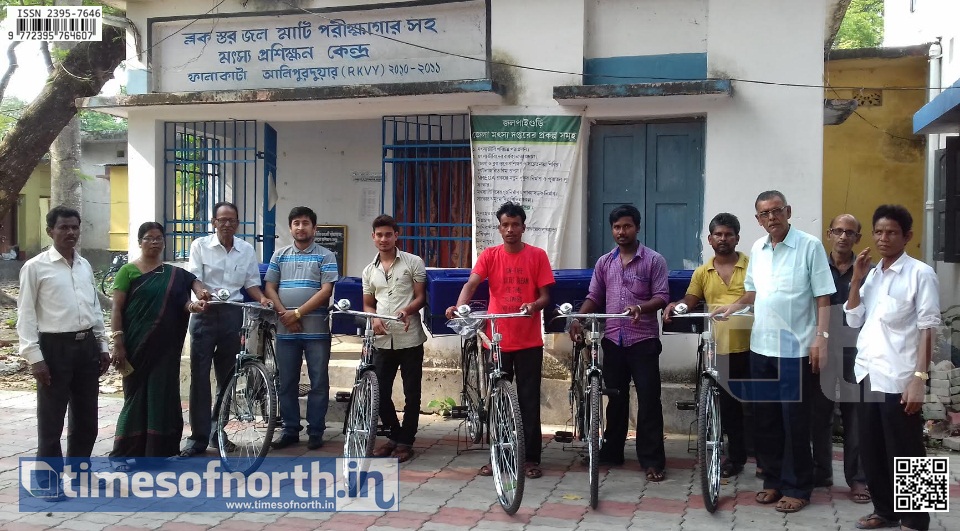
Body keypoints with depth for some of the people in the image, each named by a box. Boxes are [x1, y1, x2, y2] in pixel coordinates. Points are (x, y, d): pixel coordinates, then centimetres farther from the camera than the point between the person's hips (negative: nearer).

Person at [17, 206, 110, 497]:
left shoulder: (85, 265, 12)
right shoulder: (35, 267, -5)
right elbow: (26, 314, -7)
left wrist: (102, 345, 14)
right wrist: (34, 356, -14)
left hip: (86, 345, 6)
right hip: (55, 346, -6)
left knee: (86, 416, 13)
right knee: (51, 419, 3)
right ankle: (50, 478, 16)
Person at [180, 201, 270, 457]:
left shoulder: (247, 249, 8)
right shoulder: (200, 245, 0)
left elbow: (251, 282, 13)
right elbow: (193, 278, -8)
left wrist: (262, 298, -7)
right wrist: (201, 292, -29)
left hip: (233, 314, 3)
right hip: (205, 313, -3)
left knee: (227, 376, 9)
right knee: (199, 376, -4)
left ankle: (217, 431, 22)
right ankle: (198, 437, 2)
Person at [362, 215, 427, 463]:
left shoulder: (413, 262, 0)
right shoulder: (369, 270, 12)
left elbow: (421, 296, -1)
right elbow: (368, 304, 17)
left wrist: (407, 310, -21)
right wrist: (374, 320, -4)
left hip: (409, 338, -4)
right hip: (383, 340, 4)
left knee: (412, 393, 2)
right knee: (380, 392, 6)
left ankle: (405, 441, 14)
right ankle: (395, 435, 25)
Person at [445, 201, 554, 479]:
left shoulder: (537, 255, 0)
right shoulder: (489, 255, 1)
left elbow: (545, 295, -1)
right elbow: (471, 284, -12)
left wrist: (534, 305, -24)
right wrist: (459, 306, -32)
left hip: (529, 341, -1)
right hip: (497, 340, 1)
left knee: (529, 400, 4)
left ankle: (531, 458, 13)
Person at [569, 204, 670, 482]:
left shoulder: (654, 260, -3)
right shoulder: (604, 263, 10)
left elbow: (662, 296, -7)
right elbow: (594, 297, 11)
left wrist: (640, 308, -26)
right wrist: (578, 318, -6)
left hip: (643, 340, -4)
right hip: (613, 340, 4)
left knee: (648, 399, -3)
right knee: (616, 398, 13)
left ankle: (652, 460, 2)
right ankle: (611, 452, 24)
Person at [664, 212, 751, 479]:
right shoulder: (702, 273, 10)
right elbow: (689, 302, 9)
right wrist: (676, 305, -12)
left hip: (751, 348, -3)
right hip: (721, 349, 4)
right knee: (728, 406, 12)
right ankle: (736, 456, 26)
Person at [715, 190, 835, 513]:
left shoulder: (810, 246, -8)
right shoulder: (757, 249, 9)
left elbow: (823, 297, -9)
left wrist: (821, 337, -17)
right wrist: (731, 308, 6)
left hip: (795, 349, -6)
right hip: (761, 347, 6)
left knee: (795, 422, 1)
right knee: (765, 419, 12)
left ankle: (797, 489, 12)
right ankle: (772, 481, 25)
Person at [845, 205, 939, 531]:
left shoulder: (920, 273, -6)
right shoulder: (872, 274, 13)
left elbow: (928, 328, -10)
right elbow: (853, 320, 11)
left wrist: (919, 377, -16)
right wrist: (856, 281, 0)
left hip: (898, 379, -6)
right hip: (867, 375, 6)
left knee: (904, 454, 2)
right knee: (871, 451, 13)